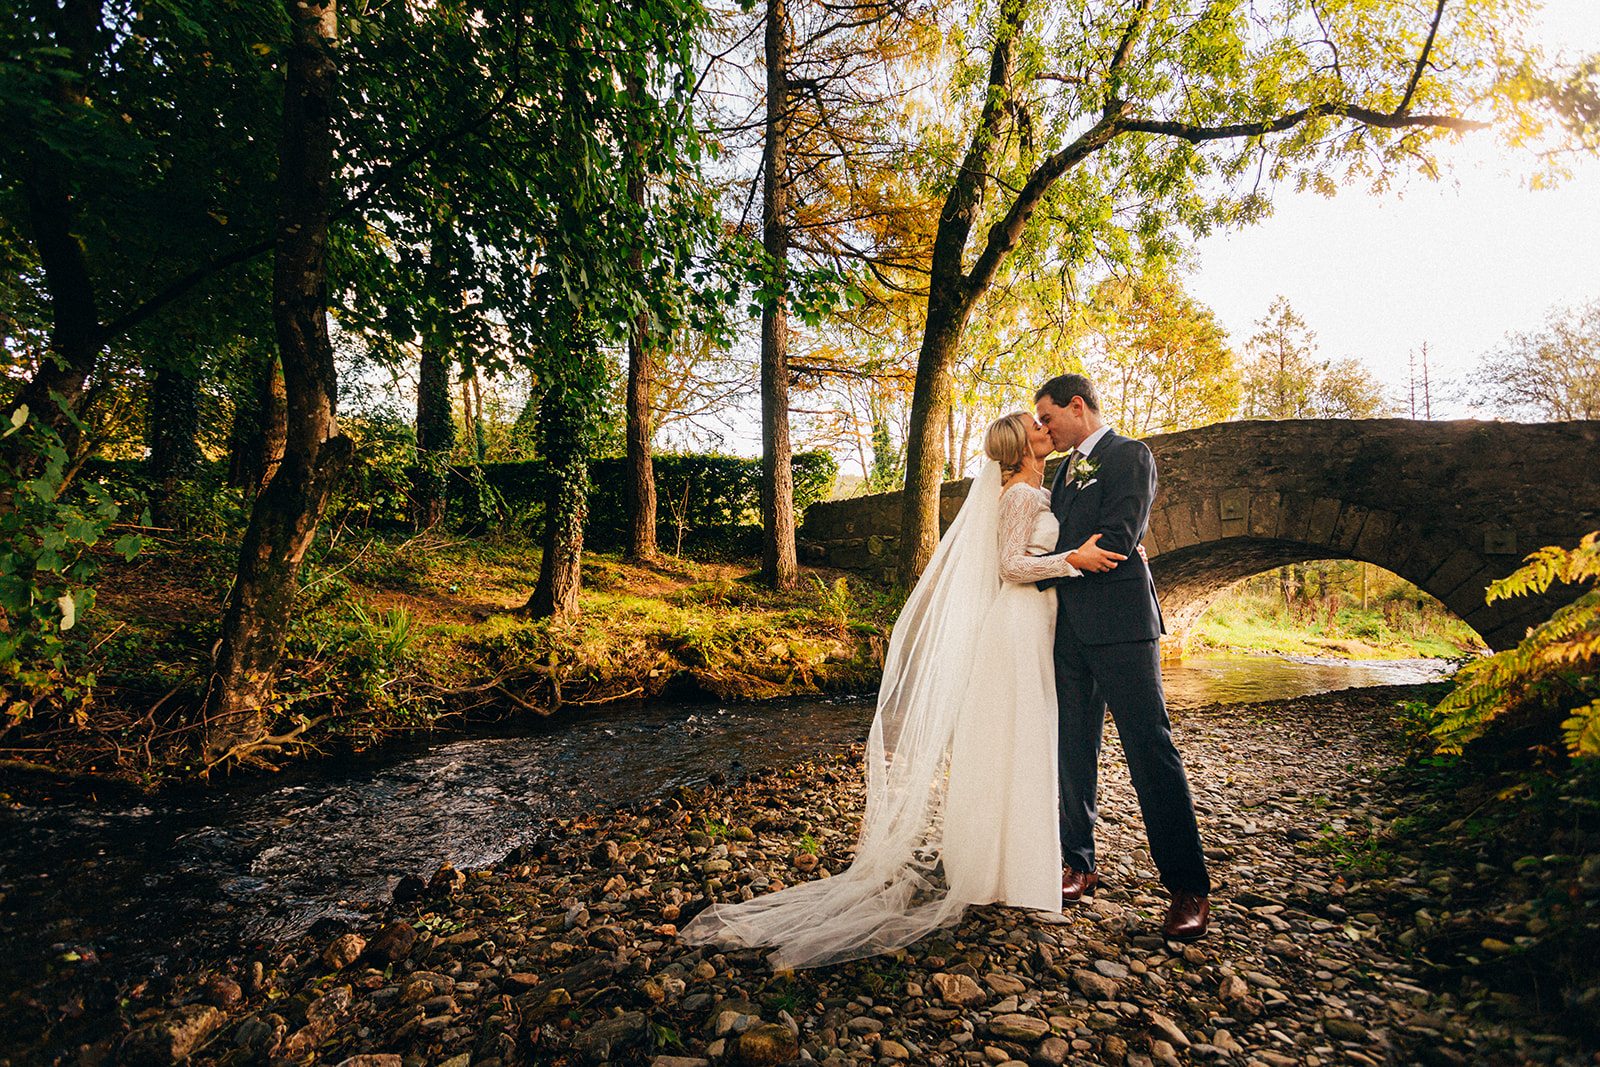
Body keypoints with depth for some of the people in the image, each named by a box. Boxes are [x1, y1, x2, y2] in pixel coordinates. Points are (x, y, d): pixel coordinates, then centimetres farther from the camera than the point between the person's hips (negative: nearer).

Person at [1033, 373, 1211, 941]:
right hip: (1069, 628, 8)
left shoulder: (1130, 455, -5)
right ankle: (1080, 865, 24)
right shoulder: (1066, 469, 20)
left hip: (1120, 623, -8)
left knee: (1151, 750, -3)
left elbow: (1116, 540, -16)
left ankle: (1189, 888, 9)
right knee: (1073, 751, 11)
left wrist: (1040, 570, -13)